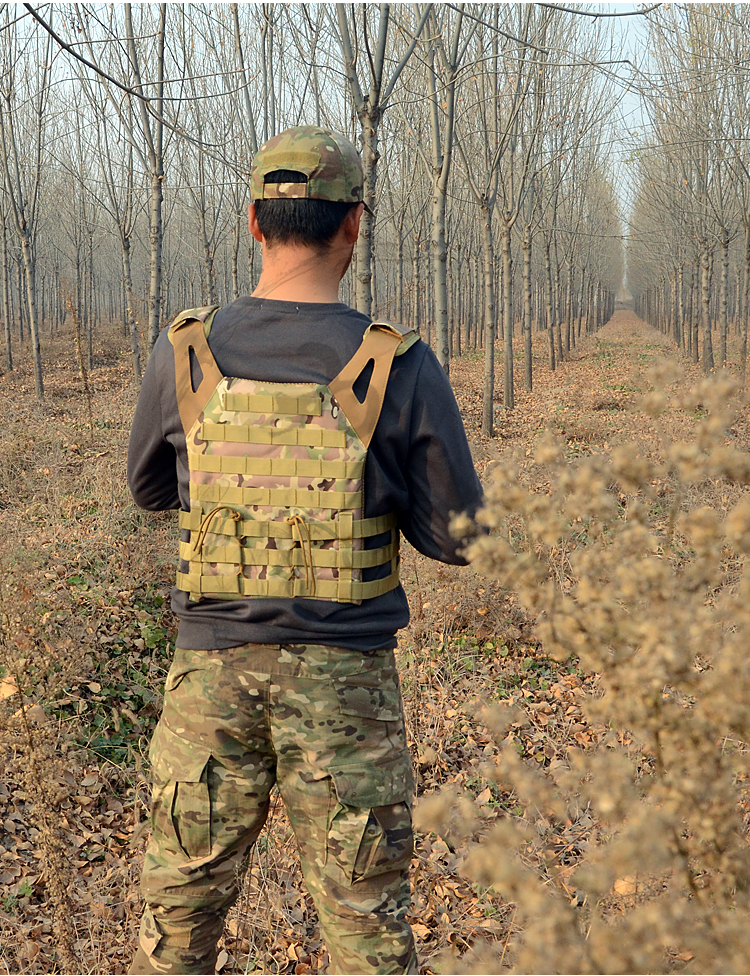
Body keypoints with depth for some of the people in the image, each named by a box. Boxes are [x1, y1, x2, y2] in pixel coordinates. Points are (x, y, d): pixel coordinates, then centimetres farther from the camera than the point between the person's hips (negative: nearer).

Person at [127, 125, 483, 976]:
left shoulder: (184, 354, -4)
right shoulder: (400, 367, -11)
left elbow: (149, 487, 13)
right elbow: (456, 536, -3)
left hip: (213, 664, 2)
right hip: (344, 678, -1)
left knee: (179, 906, 18)